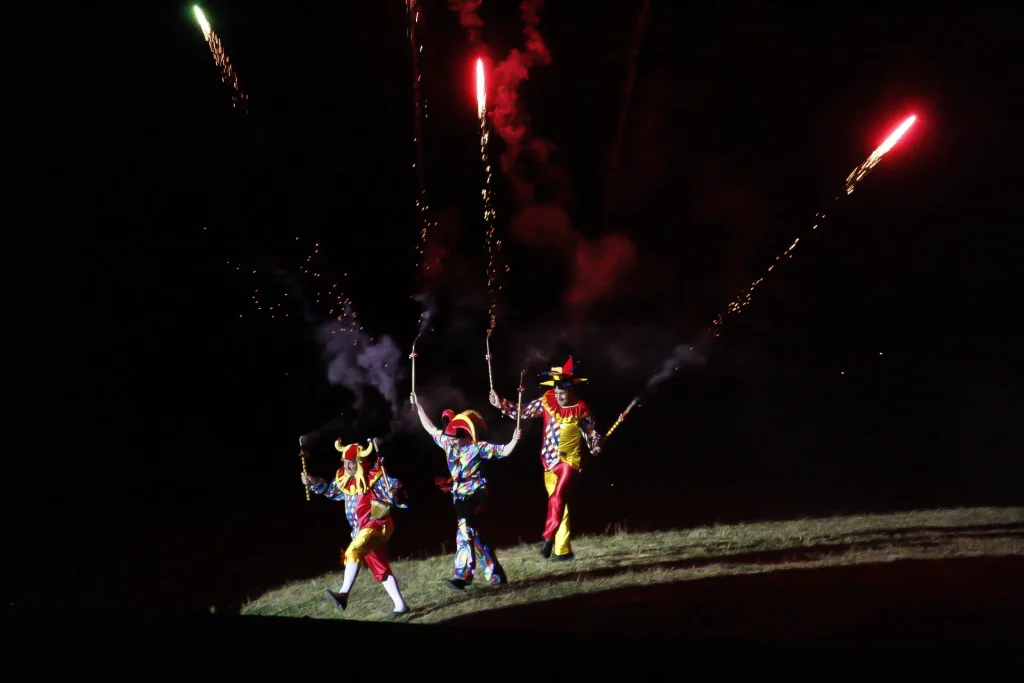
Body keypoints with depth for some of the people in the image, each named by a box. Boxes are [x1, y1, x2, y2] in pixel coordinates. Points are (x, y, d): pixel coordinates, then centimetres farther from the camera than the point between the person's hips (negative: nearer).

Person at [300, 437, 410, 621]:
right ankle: (400, 606, 17)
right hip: (363, 530, 9)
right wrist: (312, 482, 13)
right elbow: (330, 490, 26)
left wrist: (393, 494, -39)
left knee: (353, 552, -31)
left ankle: (344, 595, -37)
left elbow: (395, 488, -16)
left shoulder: (375, 477, -14)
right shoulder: (343, 480, 7)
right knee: (381, 570, 11)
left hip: (377, 526, -8)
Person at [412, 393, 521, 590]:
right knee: (473, 533, 9)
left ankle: (462, 575, -10)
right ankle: (495, 575, 16)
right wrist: (418, 407, 16)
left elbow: (504, 451, -15)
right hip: (460, 495, 7)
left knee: (465, 531, -13)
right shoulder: (449, 443, 4)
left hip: (474, 494, -7)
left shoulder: (479, 448, -12)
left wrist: (514, 441, -33)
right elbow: (430, 428, 14)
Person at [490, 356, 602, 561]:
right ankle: (563, 550, 16)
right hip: (550, 463, 4)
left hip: (570, 461, -4)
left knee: (557, 498, -24)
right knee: (557, 503, 9)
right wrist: (500, 404, -2)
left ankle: (549, 540, -20)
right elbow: (522, 412, 6)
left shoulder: (581, 410, -9)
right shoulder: (546, 401, -1)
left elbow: (592, 433, 1)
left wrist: (595, 447, -17)